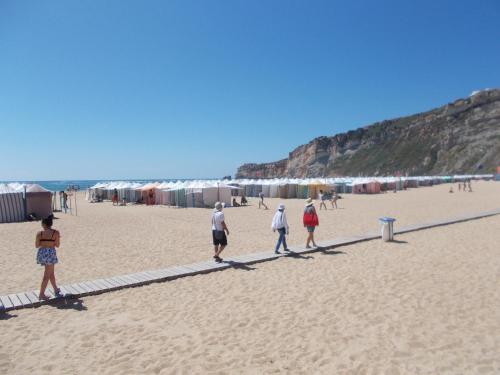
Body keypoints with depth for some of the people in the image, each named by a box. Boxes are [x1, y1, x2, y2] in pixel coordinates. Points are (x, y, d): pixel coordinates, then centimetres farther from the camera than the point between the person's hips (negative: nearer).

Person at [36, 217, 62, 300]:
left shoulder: (39, 233, -4)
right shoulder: (56, 232, -10)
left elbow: (37, 245, 1)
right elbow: (57, 245, -5)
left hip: (42, 253, 4)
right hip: (51, 253, -4)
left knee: (51, 272, 20)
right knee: (47, 275, 7)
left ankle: (56, 289, 35)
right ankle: (41, 294, 8)